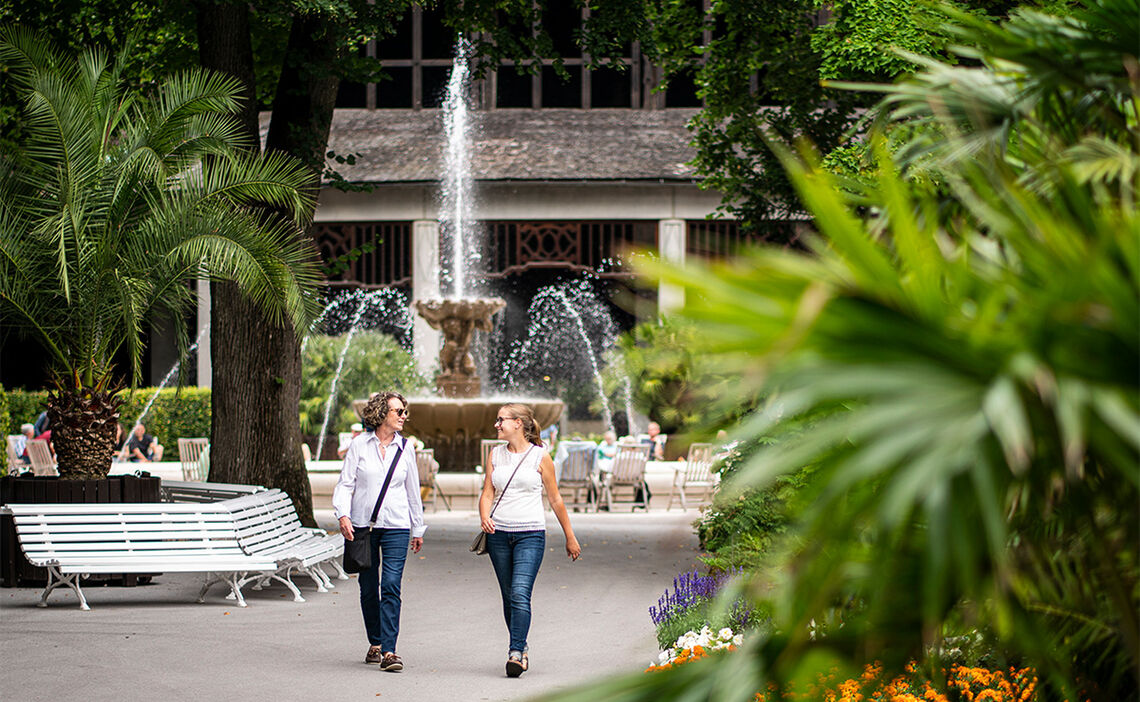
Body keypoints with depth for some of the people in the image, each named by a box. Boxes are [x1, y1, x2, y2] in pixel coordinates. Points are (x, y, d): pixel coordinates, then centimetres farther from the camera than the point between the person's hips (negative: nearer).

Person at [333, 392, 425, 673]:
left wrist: (418, 529, 19)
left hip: (396, 526, 0)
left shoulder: (405, 447, 7)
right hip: (363, 525, 0)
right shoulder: (360, 445, 1)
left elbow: (413, 490, 15)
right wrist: (343, 515, -16)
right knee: (368, 588, 7)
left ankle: (389, 651, -16)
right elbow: (345, 483, 1)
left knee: (391, 586, -13)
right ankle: (375, 644, 25)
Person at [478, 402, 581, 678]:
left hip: (531, 534, -4)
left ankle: (516, 653, -20)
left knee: (520, 594, -16)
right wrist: (484, 518, -13)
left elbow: (555, 499, 5)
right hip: (499, 533, 4)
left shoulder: (540, 457, -1)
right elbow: (487, 493, 9)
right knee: (508, 597, 8)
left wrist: (570, 537, 10)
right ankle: (520, 649, 20)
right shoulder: (495, 455, 9)